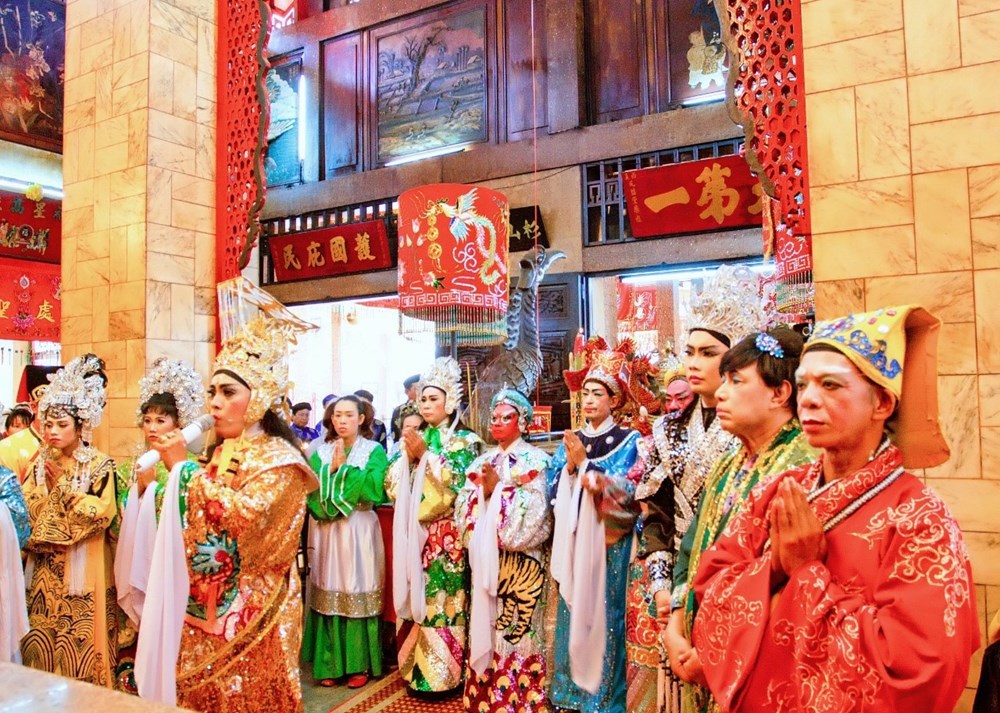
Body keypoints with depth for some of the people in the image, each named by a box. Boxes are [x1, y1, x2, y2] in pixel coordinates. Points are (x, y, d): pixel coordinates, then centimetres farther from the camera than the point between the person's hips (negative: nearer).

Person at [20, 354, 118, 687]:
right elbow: (24, 511, 3)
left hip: (82, 569, -5)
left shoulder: (100, 465, -9)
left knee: (80, 638, 2)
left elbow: (102, 514, -18)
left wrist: (64, 486, -18)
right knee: (43, 634, 11)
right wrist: (45, 484, -13)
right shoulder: (40, 462, 7)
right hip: (45, 569, 5)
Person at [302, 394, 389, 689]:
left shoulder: (374, 450, -1)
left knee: (358, 596, 1)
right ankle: (330, 663, 19)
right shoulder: (321, 452, 8)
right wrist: (332, 468, -15)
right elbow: (312, 493, -4)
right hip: (327, 533, 3)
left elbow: (375, 489, -17)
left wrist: (343, 467, -14)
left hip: (359, 534, -2)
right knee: (328, 595, 5)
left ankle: (360, 664, 14)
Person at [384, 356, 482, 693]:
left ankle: (443, 671, 9)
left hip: (445, 537, -5)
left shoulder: (464, 441, -2)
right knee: (416, 597, 8)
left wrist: (425, 456, -15)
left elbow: (455, 485, -15)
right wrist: (408, 457, -7)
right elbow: (392, 484, 9)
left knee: (441, 600, -3)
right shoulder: (417, 439, 14)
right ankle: (416, 668, 20)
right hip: (414, 534, 5)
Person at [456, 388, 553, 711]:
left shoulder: (534, 460, -4)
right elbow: (463, 506, 6)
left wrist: (498, 487, -15)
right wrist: (483, 491, -12)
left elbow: (534, 510, -16)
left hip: (519, 561, -5)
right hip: (485, 557, 5)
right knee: (486, 623, 10)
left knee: (515, 623, -2)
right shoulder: (482, 461, 13)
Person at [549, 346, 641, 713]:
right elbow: (554, 488, 3)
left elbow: (624, 492, -14)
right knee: (571, 611, 9)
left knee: (604, 614, 2)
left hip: (608, 542, -4)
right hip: (572, 538, 4)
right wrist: (570, 464, -14)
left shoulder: (628, 441, -2)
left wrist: (584, 464, -17)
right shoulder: (571, 440, 9)